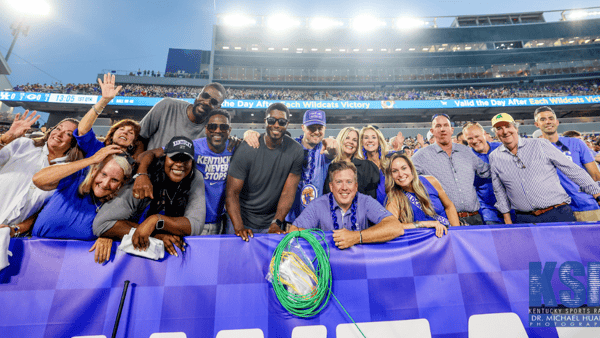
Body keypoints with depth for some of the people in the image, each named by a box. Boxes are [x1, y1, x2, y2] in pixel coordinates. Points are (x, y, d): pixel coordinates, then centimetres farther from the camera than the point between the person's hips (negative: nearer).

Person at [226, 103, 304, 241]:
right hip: (243, 220, -1)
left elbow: (289, 191, -8)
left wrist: (276, 223, -15)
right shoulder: (246, 150, -15)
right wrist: (239, 227, -26)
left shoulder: (296, 151, -9)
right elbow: (232, 192, -15)